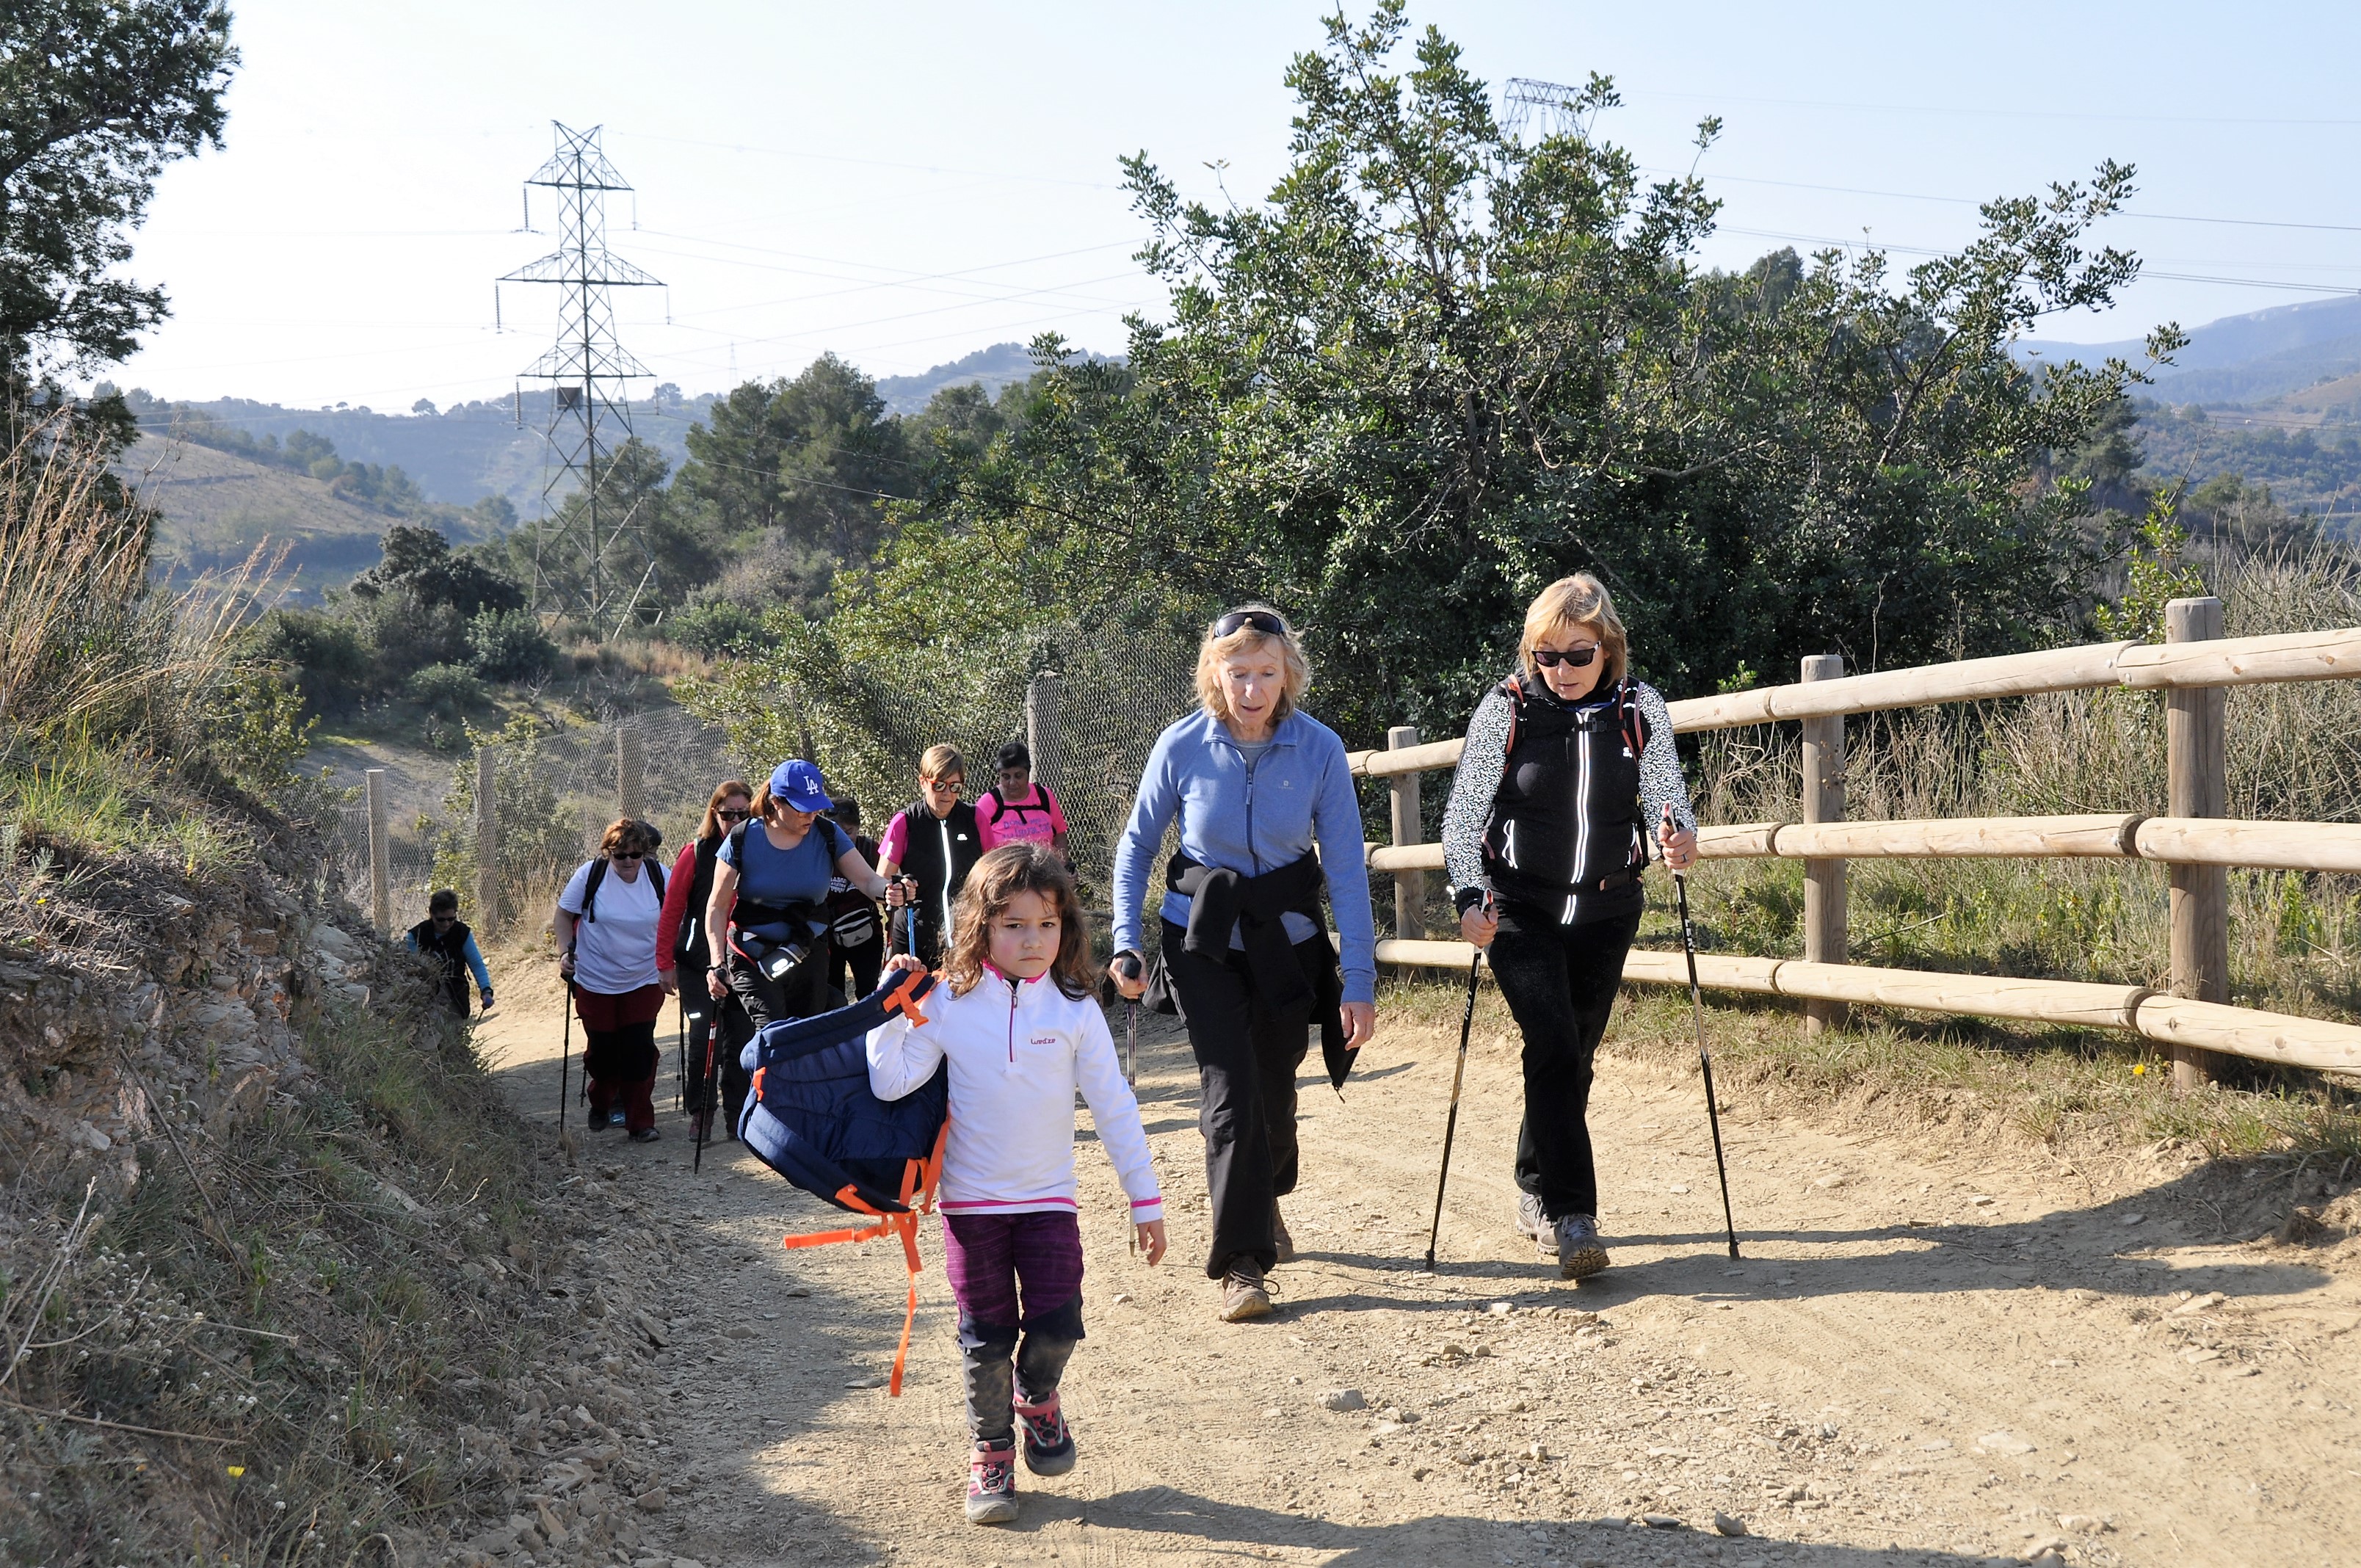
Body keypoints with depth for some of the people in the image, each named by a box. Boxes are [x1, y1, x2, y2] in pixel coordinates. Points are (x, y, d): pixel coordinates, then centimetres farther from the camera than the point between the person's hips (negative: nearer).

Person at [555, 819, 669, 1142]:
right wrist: (565, 951, -10)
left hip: (644, 982, 0)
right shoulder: (589, 875, -9)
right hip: (595, 982, 0)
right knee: (601, 1050, 8)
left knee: (640, 1051, -6)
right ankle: (602, 1104, 36)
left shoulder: (659, 877, -5)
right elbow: (564, 915, 2)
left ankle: (641, 1122, 3)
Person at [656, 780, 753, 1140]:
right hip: (699, 964, -1)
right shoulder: (696, 853, -3)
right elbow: (671, 910, 0)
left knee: (743, 1039, 5)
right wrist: (665, 963, -3)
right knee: (701, 1037, -5)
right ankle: (699, 1113, 9)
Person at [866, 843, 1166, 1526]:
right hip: (972, 1200, 0)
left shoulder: (1075, 1009, -4)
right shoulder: (951, 1004, -6)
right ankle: (990, 1453, 25)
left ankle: (1037, 1399, 27)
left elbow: (1114, 1107, 0)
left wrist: (1145, 1199, 0)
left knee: (1057, 1326, -6)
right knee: (986, 1336, 4)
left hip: (1048, 1197, 0)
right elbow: (891, 1082, -9)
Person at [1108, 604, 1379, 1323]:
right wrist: (1125, 941, -7)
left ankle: (1267, 1199, 44)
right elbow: (1136, 845, 1)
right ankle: (1241, 1262, -3)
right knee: (1231, 1094, -12)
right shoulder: (1182, 746, -12)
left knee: (1274, 1091, 11)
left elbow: (1347, 868, -11)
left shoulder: (1319, 749, -13)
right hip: (1203, 940, -1)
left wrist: (1359, 980, -13)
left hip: (1287, 939, 1)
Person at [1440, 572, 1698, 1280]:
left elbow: (1664, 784, -12)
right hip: (1521, 909, -3)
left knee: (1574, 1055, 11)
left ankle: (1537, 1192, 30)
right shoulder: (1506, 708, -11)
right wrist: (1470, 895, -27)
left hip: (1606, 910, 3)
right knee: (1553, 1046, -17)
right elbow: (1464, 811, -13)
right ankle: (1570, 1213, -15)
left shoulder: (1639, 707, -4)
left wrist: (1678, 830, -35)